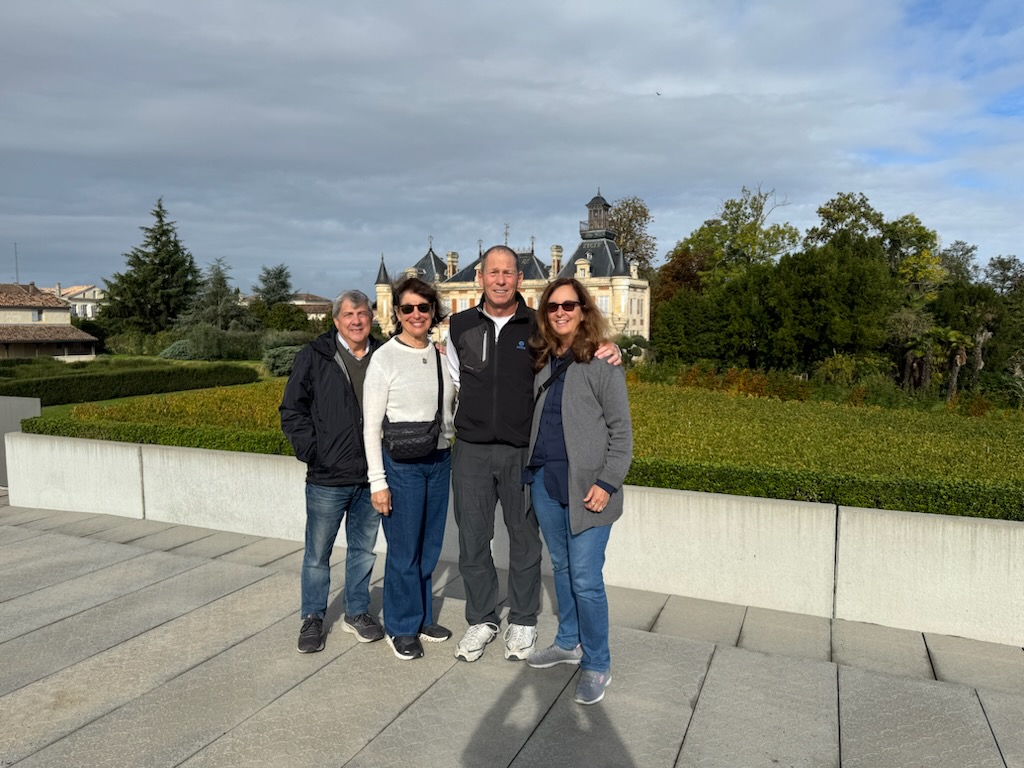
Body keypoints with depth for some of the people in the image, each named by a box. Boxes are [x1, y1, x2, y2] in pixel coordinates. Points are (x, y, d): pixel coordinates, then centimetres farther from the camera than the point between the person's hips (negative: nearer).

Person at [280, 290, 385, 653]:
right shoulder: (314, 356, -4)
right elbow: (292, 409, -2)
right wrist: (310, 451, -11)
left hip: (371, 477, 3)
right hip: (327, 478, -3)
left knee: (363, 548, 16)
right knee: (318, 553, 9)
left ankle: (357, 612, 33)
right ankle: (312, 617, 27)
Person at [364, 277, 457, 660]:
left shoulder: (444, 354, 6)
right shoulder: (385, 357, -8)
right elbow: (371, 425, -8)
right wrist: (377, 481, -11)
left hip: (440, 461, 5)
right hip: (401, 464, -5)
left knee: (430, 547, 13)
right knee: (404, 550, 2)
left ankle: (422, 618, 31)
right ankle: (401, 627, 20)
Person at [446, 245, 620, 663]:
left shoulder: (539, 327, -2)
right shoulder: (460, 326, 4)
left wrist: (612, 352, -13)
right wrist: (476, 416, 11)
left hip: (523, 451, -2)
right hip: (471, 449, 2)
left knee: (525, 539, 9)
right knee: (472, 539, 9)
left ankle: (523, 622, 28)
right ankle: (482, 620, 28)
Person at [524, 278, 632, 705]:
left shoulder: (601, 364, -7)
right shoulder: (542, 361, 12)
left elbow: (621, 430, -7)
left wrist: (608, 482, -14)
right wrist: (531, 468, 10)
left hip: (585, 487, -6)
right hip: (544, 481, 6)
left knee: (585, 579, -4)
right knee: (561, 567, 18)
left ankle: (596, 665, 14)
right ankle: (568, 642, 35)